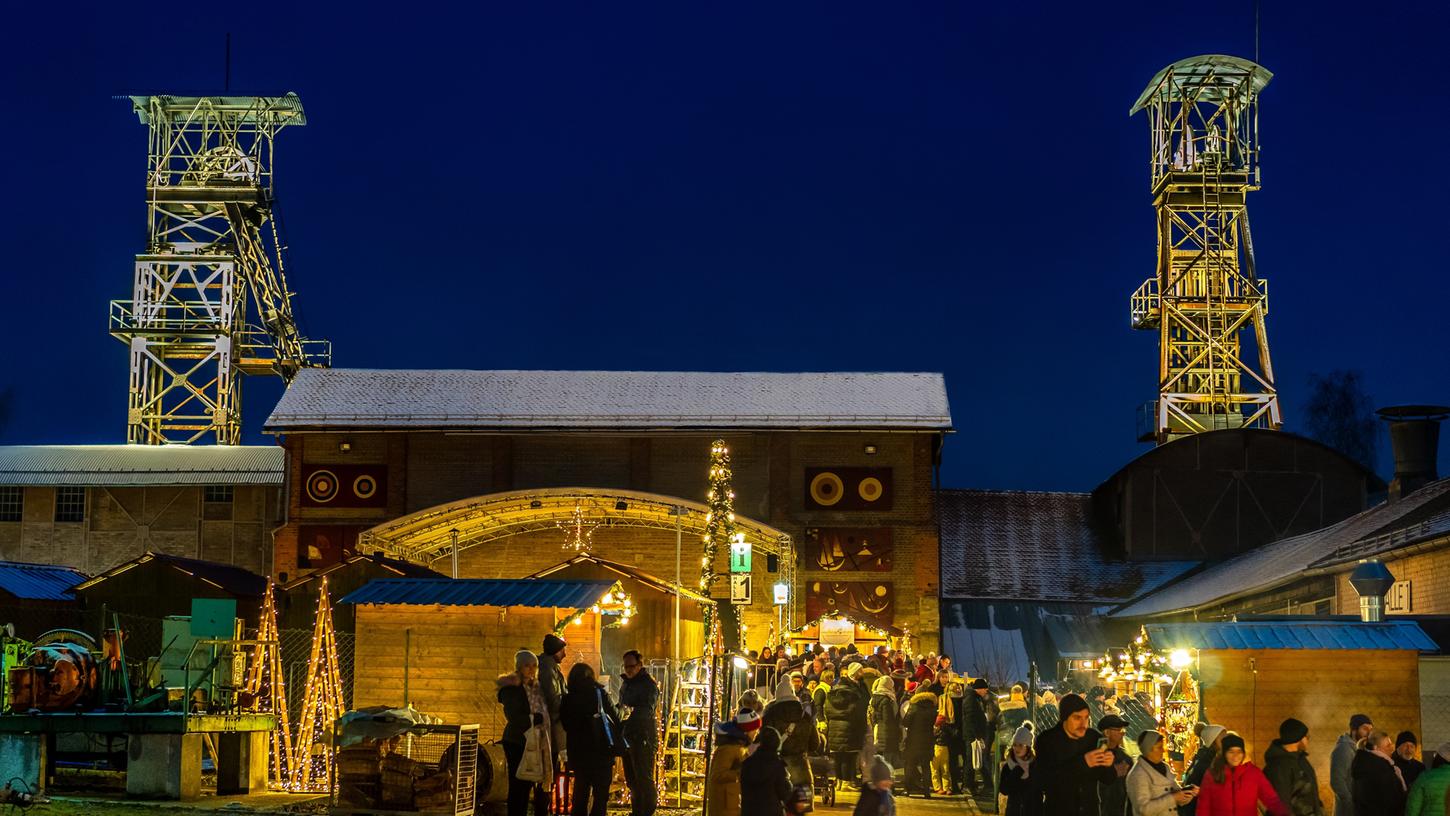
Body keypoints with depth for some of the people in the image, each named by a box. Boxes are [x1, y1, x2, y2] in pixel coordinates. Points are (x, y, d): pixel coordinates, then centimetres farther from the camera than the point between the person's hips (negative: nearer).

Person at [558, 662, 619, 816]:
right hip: (601, 751, -3)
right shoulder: (599, 694, -7)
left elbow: (565, 724, 6)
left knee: (580, 793, 15)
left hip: (578, 753, 3)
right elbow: (615, 718, -7)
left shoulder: (567, 700, 1)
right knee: (601, 795, 3)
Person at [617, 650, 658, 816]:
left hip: (643, 738, -9)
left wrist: (631, 712, -39)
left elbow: (649, 710, -24)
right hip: (627, 736, 9)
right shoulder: (626, 683, 18)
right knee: (631, 778, 13)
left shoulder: (649, 684, -10)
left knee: (644, 777, -7)